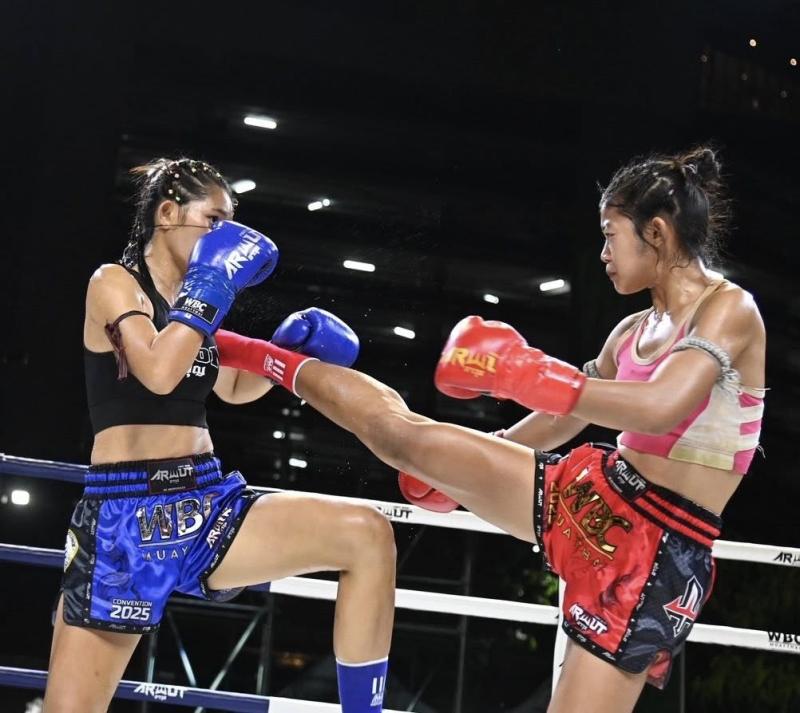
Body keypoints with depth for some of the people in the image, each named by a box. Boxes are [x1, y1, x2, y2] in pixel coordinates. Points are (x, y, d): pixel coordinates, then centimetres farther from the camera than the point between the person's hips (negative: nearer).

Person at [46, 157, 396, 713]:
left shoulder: (195, 302, 16)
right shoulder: (114, 283, -3)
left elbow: (232, 388, 31)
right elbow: (158, 374, -22)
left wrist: (290, 348, 15)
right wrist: (213, 284, -14)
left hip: (208, 505, 6)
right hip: (125, 519, -6)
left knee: (369, 536, -13)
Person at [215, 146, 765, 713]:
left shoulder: (731, 308, -11)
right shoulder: (632, 332, 11)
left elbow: (663, 408, -29)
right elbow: (562, 420, 27)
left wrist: (524, 372, -27)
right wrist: (460, 467, 34)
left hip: (659, 556, -6)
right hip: (590, 495, 6)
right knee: (393, 426, 3)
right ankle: (239, 351, 19)